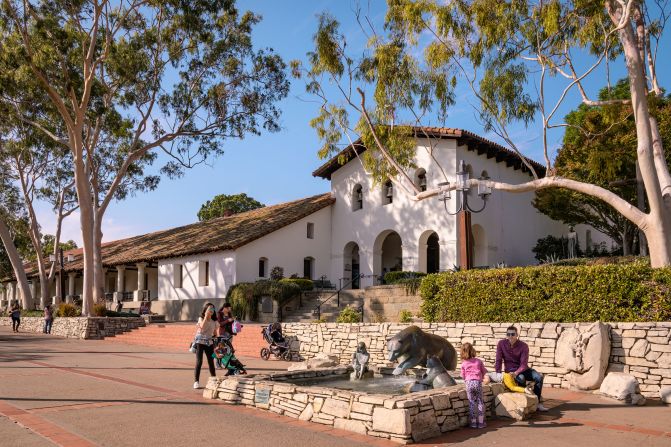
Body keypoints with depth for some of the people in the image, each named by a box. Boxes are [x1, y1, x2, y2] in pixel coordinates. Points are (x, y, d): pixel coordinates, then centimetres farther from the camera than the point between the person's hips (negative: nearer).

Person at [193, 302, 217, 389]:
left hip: (209, 343, 4)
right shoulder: (201, 318, -6)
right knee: (199, 362, -9)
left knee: (211, 361, 7)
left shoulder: (214, 321, 7)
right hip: (200, 342, -4)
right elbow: (202, 327, -28)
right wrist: (206, 316, -27)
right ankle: (196, 381, -3)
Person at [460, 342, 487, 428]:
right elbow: (484, 371, 14)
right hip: (478, 382, 0)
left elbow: (463, 376, 11)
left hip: (468, 383, 0)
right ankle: (481, 422, 11)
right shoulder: (478, 361, 6)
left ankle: (473, 422, 9)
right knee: (480, 402, 10)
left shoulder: (463, 364, 5)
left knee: (471, 403, 7)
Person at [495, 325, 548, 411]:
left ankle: (537, 402, -9)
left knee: (539, 377, -22)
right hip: (510, 370, -2)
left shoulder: (523, 346, -12)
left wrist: (516, 372, -36)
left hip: (523, 369, 2)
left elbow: (524, 363, -19)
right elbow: (498, 360, -8)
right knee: (521, 378, -34)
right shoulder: (501, 344, -9)